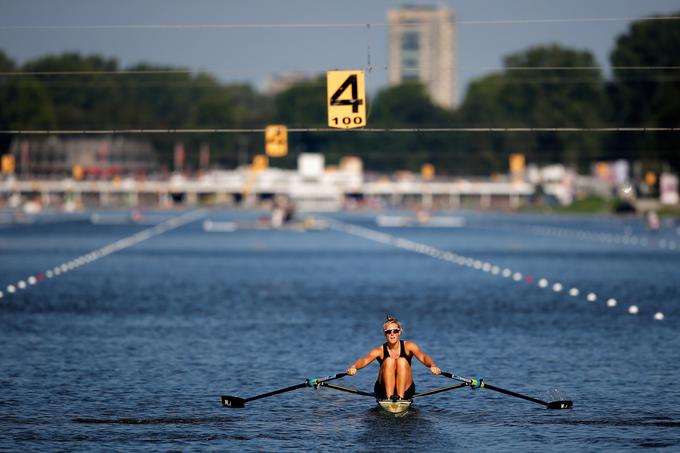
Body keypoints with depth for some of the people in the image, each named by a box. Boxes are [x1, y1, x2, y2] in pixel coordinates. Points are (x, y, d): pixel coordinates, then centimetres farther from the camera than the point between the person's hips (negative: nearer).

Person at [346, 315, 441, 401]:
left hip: (406, 390, 0)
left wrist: (432, 366, -44)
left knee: (402, 361, -23)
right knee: (389, 361, -22)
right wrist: (354, 367, -46)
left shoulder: (408, 346, -5)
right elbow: (365, 360, -24)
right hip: (383, 391, 0)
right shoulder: (380, 350, -6)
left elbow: (422, 357, -22)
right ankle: (389, 397, -31)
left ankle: (401, 397, -30)